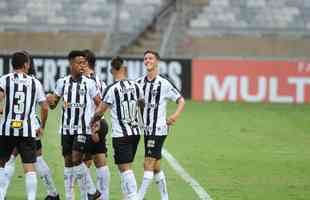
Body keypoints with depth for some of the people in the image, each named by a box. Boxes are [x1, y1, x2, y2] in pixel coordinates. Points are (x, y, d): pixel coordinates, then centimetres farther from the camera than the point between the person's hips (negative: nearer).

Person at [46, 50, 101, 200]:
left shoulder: (89, 83, -3)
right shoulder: (62, 82, 5)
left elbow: (100, 105, 1)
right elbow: (53, 106, 12)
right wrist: (51, 101, -11)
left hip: (83, 129, -4)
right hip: (66, 129, 4)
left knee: (76, 159, -14)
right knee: (68, 162, 6)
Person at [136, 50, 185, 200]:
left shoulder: (164, 83, -8)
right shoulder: (139, 83, 8)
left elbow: (181, 100, -5)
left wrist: (175, 115, -20)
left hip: (158, 130, -6)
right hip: (146, 130, 6)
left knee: (148, 164, -9)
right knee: (156, 166, 11)